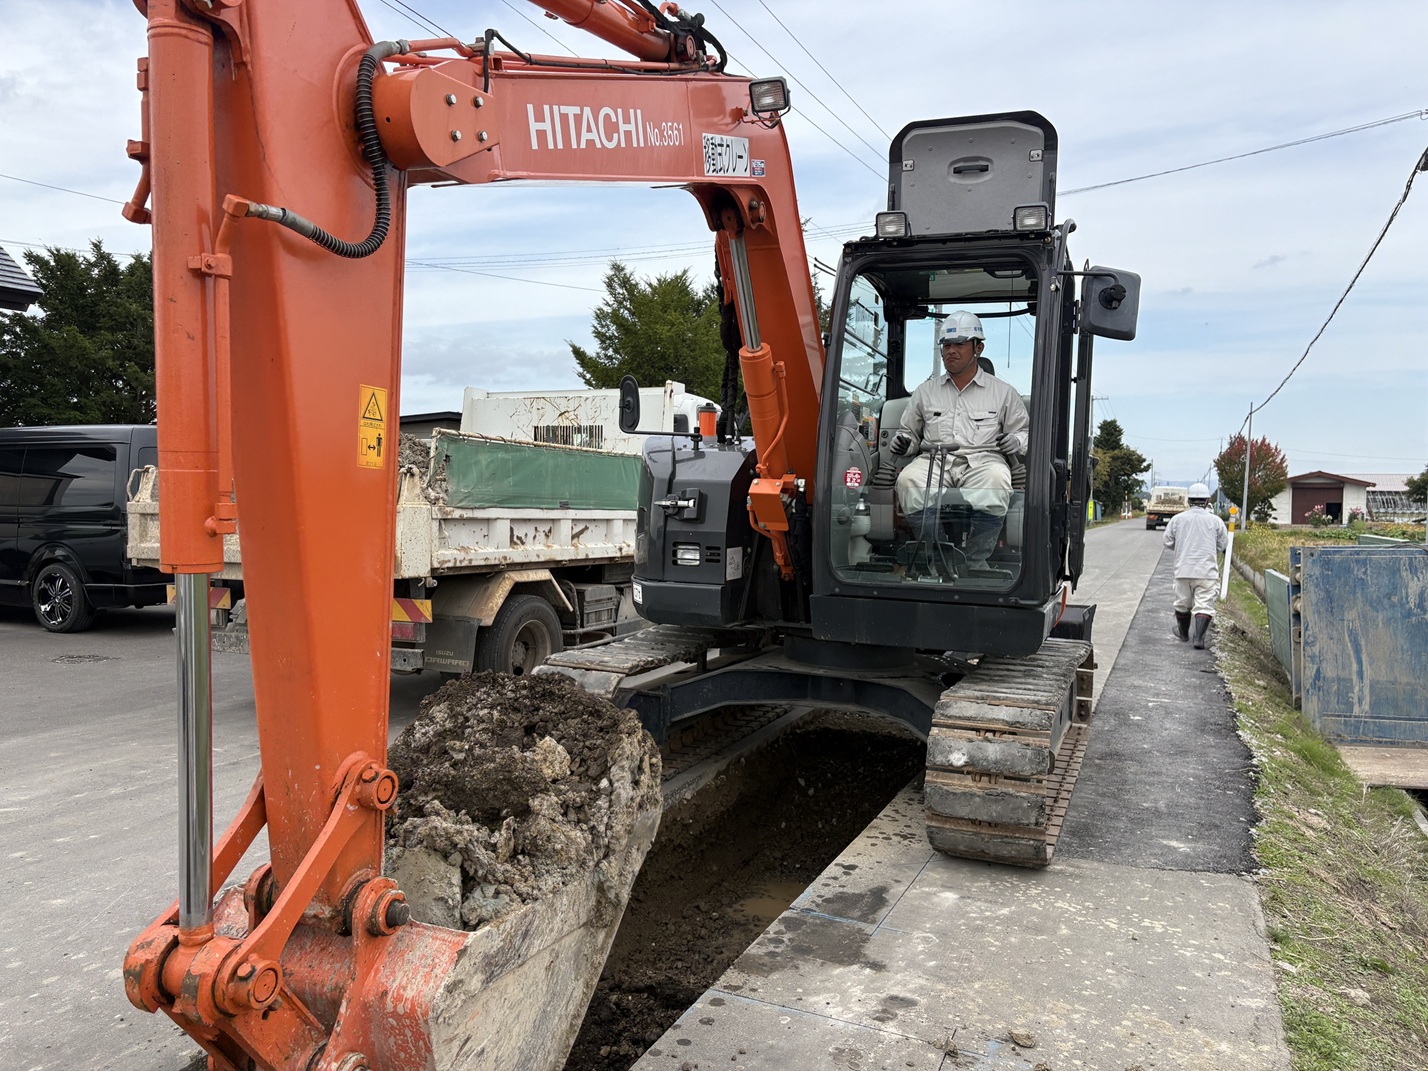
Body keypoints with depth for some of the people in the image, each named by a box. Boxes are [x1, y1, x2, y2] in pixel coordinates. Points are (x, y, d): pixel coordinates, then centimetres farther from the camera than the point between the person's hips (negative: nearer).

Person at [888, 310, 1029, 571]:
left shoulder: (1004, 392, 21)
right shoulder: (926, 391, 26)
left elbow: (1027, 433, 21)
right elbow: (910, 431, 31)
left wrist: (1017, 442, -4)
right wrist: (902, 441, 6)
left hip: (982, 459, -1)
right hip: (933, 459, 1)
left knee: (996, 482, -40)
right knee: (908, 480, -36)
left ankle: (976, 564, -30)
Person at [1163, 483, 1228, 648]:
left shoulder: (1177, 518, -1)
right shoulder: (1215, 521, -2)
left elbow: (1168, 541, 5)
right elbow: (1223, 545, 7)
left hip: (1183, 569, 2)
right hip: (1207, 570, -2)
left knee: (1182, 603, 16)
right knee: (1204, 605, -1)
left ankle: (1183, 633, 33)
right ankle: (1199, 637, -14)